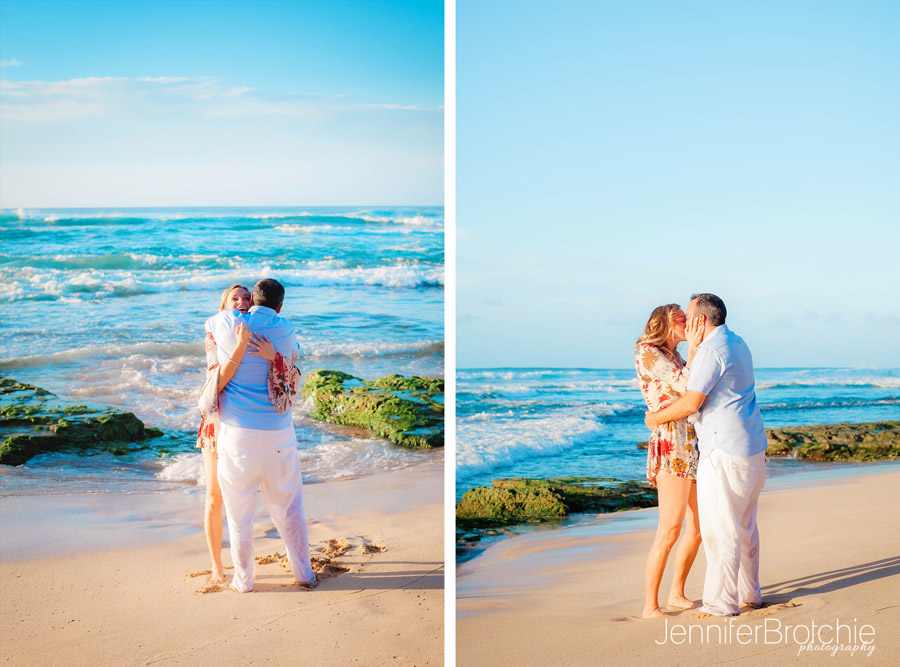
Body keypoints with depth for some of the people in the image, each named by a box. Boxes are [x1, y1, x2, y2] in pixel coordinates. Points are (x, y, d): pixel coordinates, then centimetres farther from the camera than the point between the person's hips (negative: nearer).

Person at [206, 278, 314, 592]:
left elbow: (208, 323, 20)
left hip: (236, 431, -1)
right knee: (287, 507, 16)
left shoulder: (228, 322, -4)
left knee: (239, 509, 11)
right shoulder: (287, 331, 0)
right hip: (278, 433, 1)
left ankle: (244, 578, 20)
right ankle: (303, 572, 25)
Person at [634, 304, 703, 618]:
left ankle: (677, 593, 24)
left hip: (694, 448, 9)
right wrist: (693, 348, -9)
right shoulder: (648, 353, -6)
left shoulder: (676, 359, 20)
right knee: (669, 531, -11)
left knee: (699, 526, 12)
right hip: (672, 447, -9)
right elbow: (686, 388, -14)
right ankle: (650, 607, -5)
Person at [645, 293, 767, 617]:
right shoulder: (738, 344, 15)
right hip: (753, 448, 10)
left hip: (725, 451, -10)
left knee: (719, 529, -3)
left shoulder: (711, 350, -16)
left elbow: (692, 402, -20)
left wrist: (656, 418, -6)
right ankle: (749, 594, 25)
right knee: (745, 525, 17)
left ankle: (721, 603, 1)